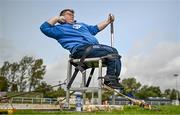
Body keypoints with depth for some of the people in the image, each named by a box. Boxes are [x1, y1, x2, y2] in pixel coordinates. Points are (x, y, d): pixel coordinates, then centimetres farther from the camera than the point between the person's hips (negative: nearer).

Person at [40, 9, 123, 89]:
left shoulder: (81, 25, 38)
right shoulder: (60, 28, 14)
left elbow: (95, 28, 40)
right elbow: (44, 28, 1)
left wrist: (108, 21, 32)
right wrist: (56, 18, 4)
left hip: (93, 46, 8)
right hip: (81, 49, -8)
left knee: (114, 51, -10)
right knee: (111, 51, -20)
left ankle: (112, 78, -16)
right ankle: (111, 79, -18)